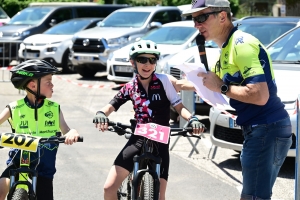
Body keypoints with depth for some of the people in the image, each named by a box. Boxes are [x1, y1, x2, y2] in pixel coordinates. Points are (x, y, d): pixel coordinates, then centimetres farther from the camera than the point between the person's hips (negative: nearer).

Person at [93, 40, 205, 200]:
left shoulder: (163, 81, -6)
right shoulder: (130, 87, 2)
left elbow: (178, 106, -4)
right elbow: (112, 106, -1)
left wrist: (192, 119, -24)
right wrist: (101, 114, -24)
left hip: (160, 141, -2)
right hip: (138, 139, 2)